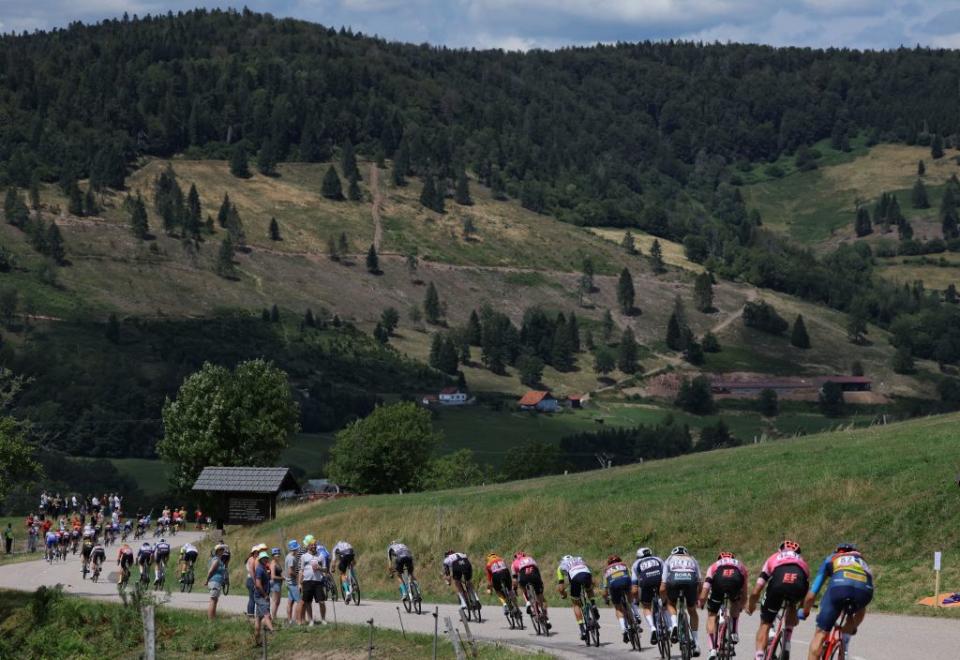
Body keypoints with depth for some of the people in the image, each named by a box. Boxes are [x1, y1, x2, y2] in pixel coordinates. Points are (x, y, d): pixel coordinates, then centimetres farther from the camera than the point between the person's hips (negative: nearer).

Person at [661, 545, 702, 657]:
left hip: (674, 580, -1)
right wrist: (696, 600, 43)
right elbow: (699, 583, 29)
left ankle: (674, 625, 2)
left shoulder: (670, 559, 32)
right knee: (692, 611, 22)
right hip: (690, 580, 1)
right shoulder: (692, 560, 36)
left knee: (671, 604, 29)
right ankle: (695, 643, 18)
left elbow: (663, 588, 27)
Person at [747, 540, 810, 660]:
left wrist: (750, 606, 47)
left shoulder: (773, 558, 35)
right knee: (792, 606, 35)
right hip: (798, 586, 1)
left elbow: (755, 592, 28)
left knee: (765, 624, 17)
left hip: (777, 585, -1)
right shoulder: (802, 561, 39)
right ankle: (786, 647, 28)